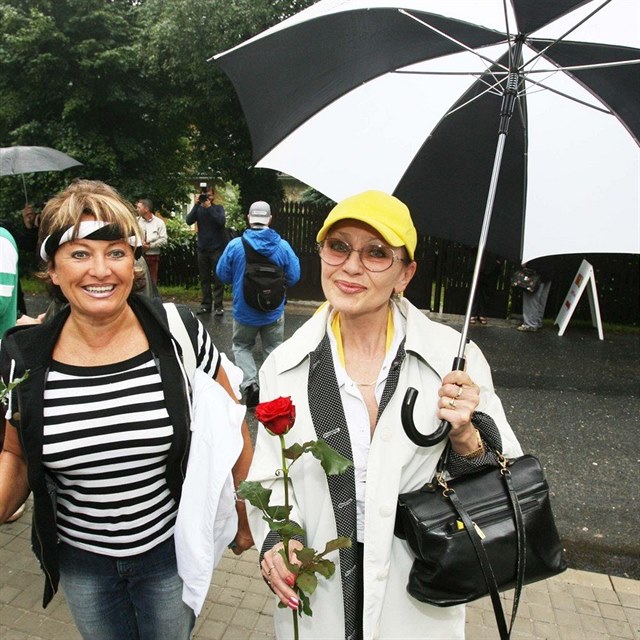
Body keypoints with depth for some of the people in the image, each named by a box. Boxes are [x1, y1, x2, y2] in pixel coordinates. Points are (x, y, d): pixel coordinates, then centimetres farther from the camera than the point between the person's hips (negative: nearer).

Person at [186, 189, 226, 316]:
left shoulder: (218, 208, 4)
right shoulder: (199, 209, 8)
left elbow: (222, 221, -15)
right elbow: (189, 221, -8)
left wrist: (209, 207, -16)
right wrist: (196, 205, -14)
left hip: (217, 249, -2)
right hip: (202, 249, 3)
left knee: (218, 278, -2)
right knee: (204, 279, 6)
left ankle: (218, 305, 0)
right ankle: (206, 305, 12)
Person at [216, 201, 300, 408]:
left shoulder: (235, 245, -14)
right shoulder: (283, 246, -13)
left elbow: (222, 275, -4)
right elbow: (294, 277, -6)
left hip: (244, 311, 0)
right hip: (274, 311, 1)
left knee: (242, 346, 20)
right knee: (274, 350, 18)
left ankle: (250, 384, 3)